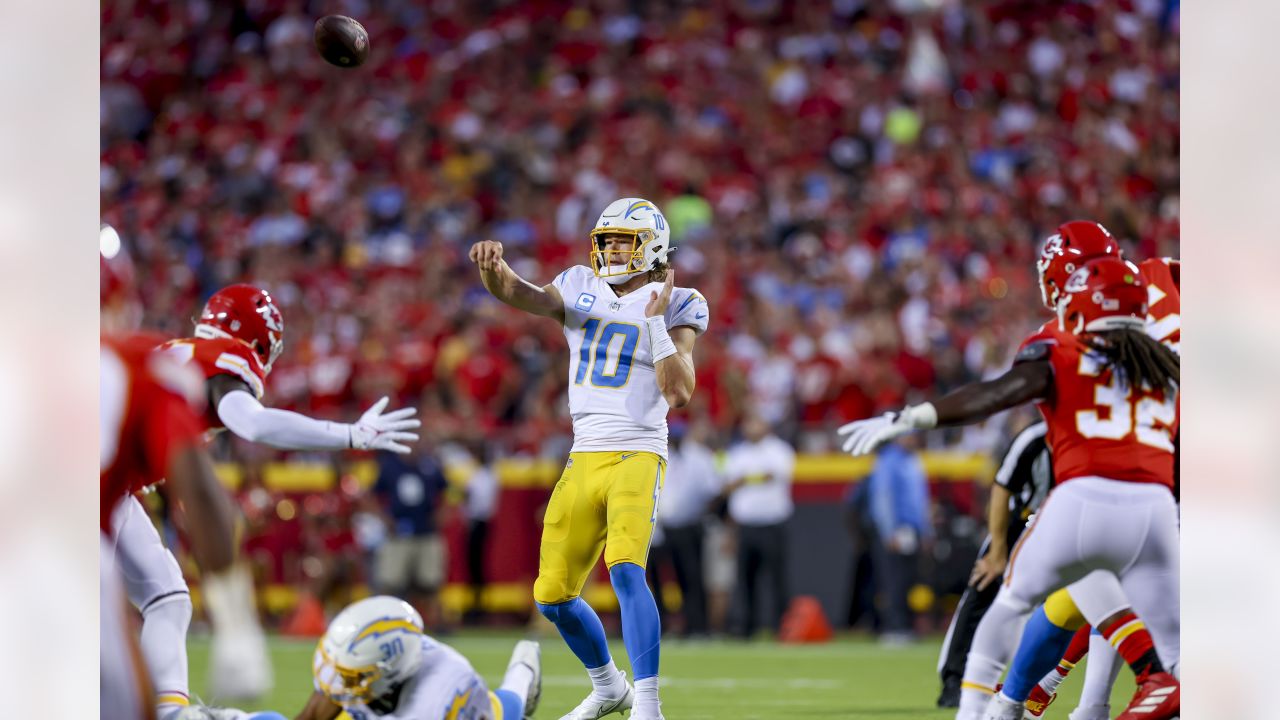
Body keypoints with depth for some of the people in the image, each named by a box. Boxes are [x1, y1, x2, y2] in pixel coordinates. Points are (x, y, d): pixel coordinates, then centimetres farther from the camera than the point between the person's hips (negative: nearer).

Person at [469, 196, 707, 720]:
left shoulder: (674, 307, -2)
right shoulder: (581, 290, 9)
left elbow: (679, 391, -12)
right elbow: (518, 294, -9)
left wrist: (656, 320, -18)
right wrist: (492, 265, -30)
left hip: (637, 456, -5)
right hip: (585, 459, 5)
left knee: (626, 572, -27)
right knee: (553, 597, 9)